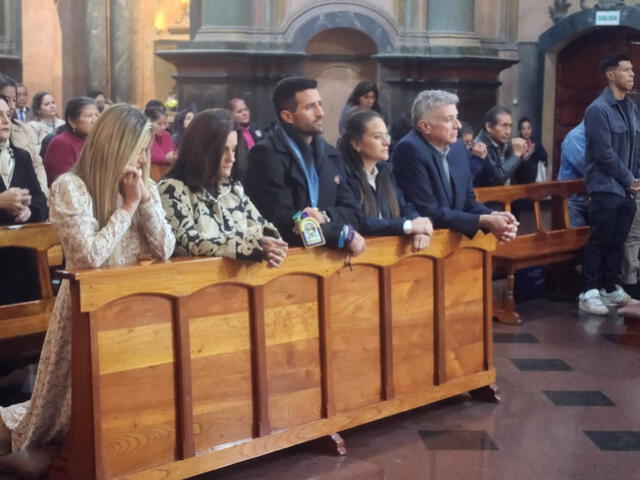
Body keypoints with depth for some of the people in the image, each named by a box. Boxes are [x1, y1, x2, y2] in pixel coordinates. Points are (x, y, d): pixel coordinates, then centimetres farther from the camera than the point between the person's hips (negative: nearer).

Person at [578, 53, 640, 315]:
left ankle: (609, 288, 21)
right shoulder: (598, 109, -12)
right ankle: (589, 293, 2)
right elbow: (604, 154, -15)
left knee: (618, 241, 11)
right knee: (599, 241, -4)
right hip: (606, 188, -7)